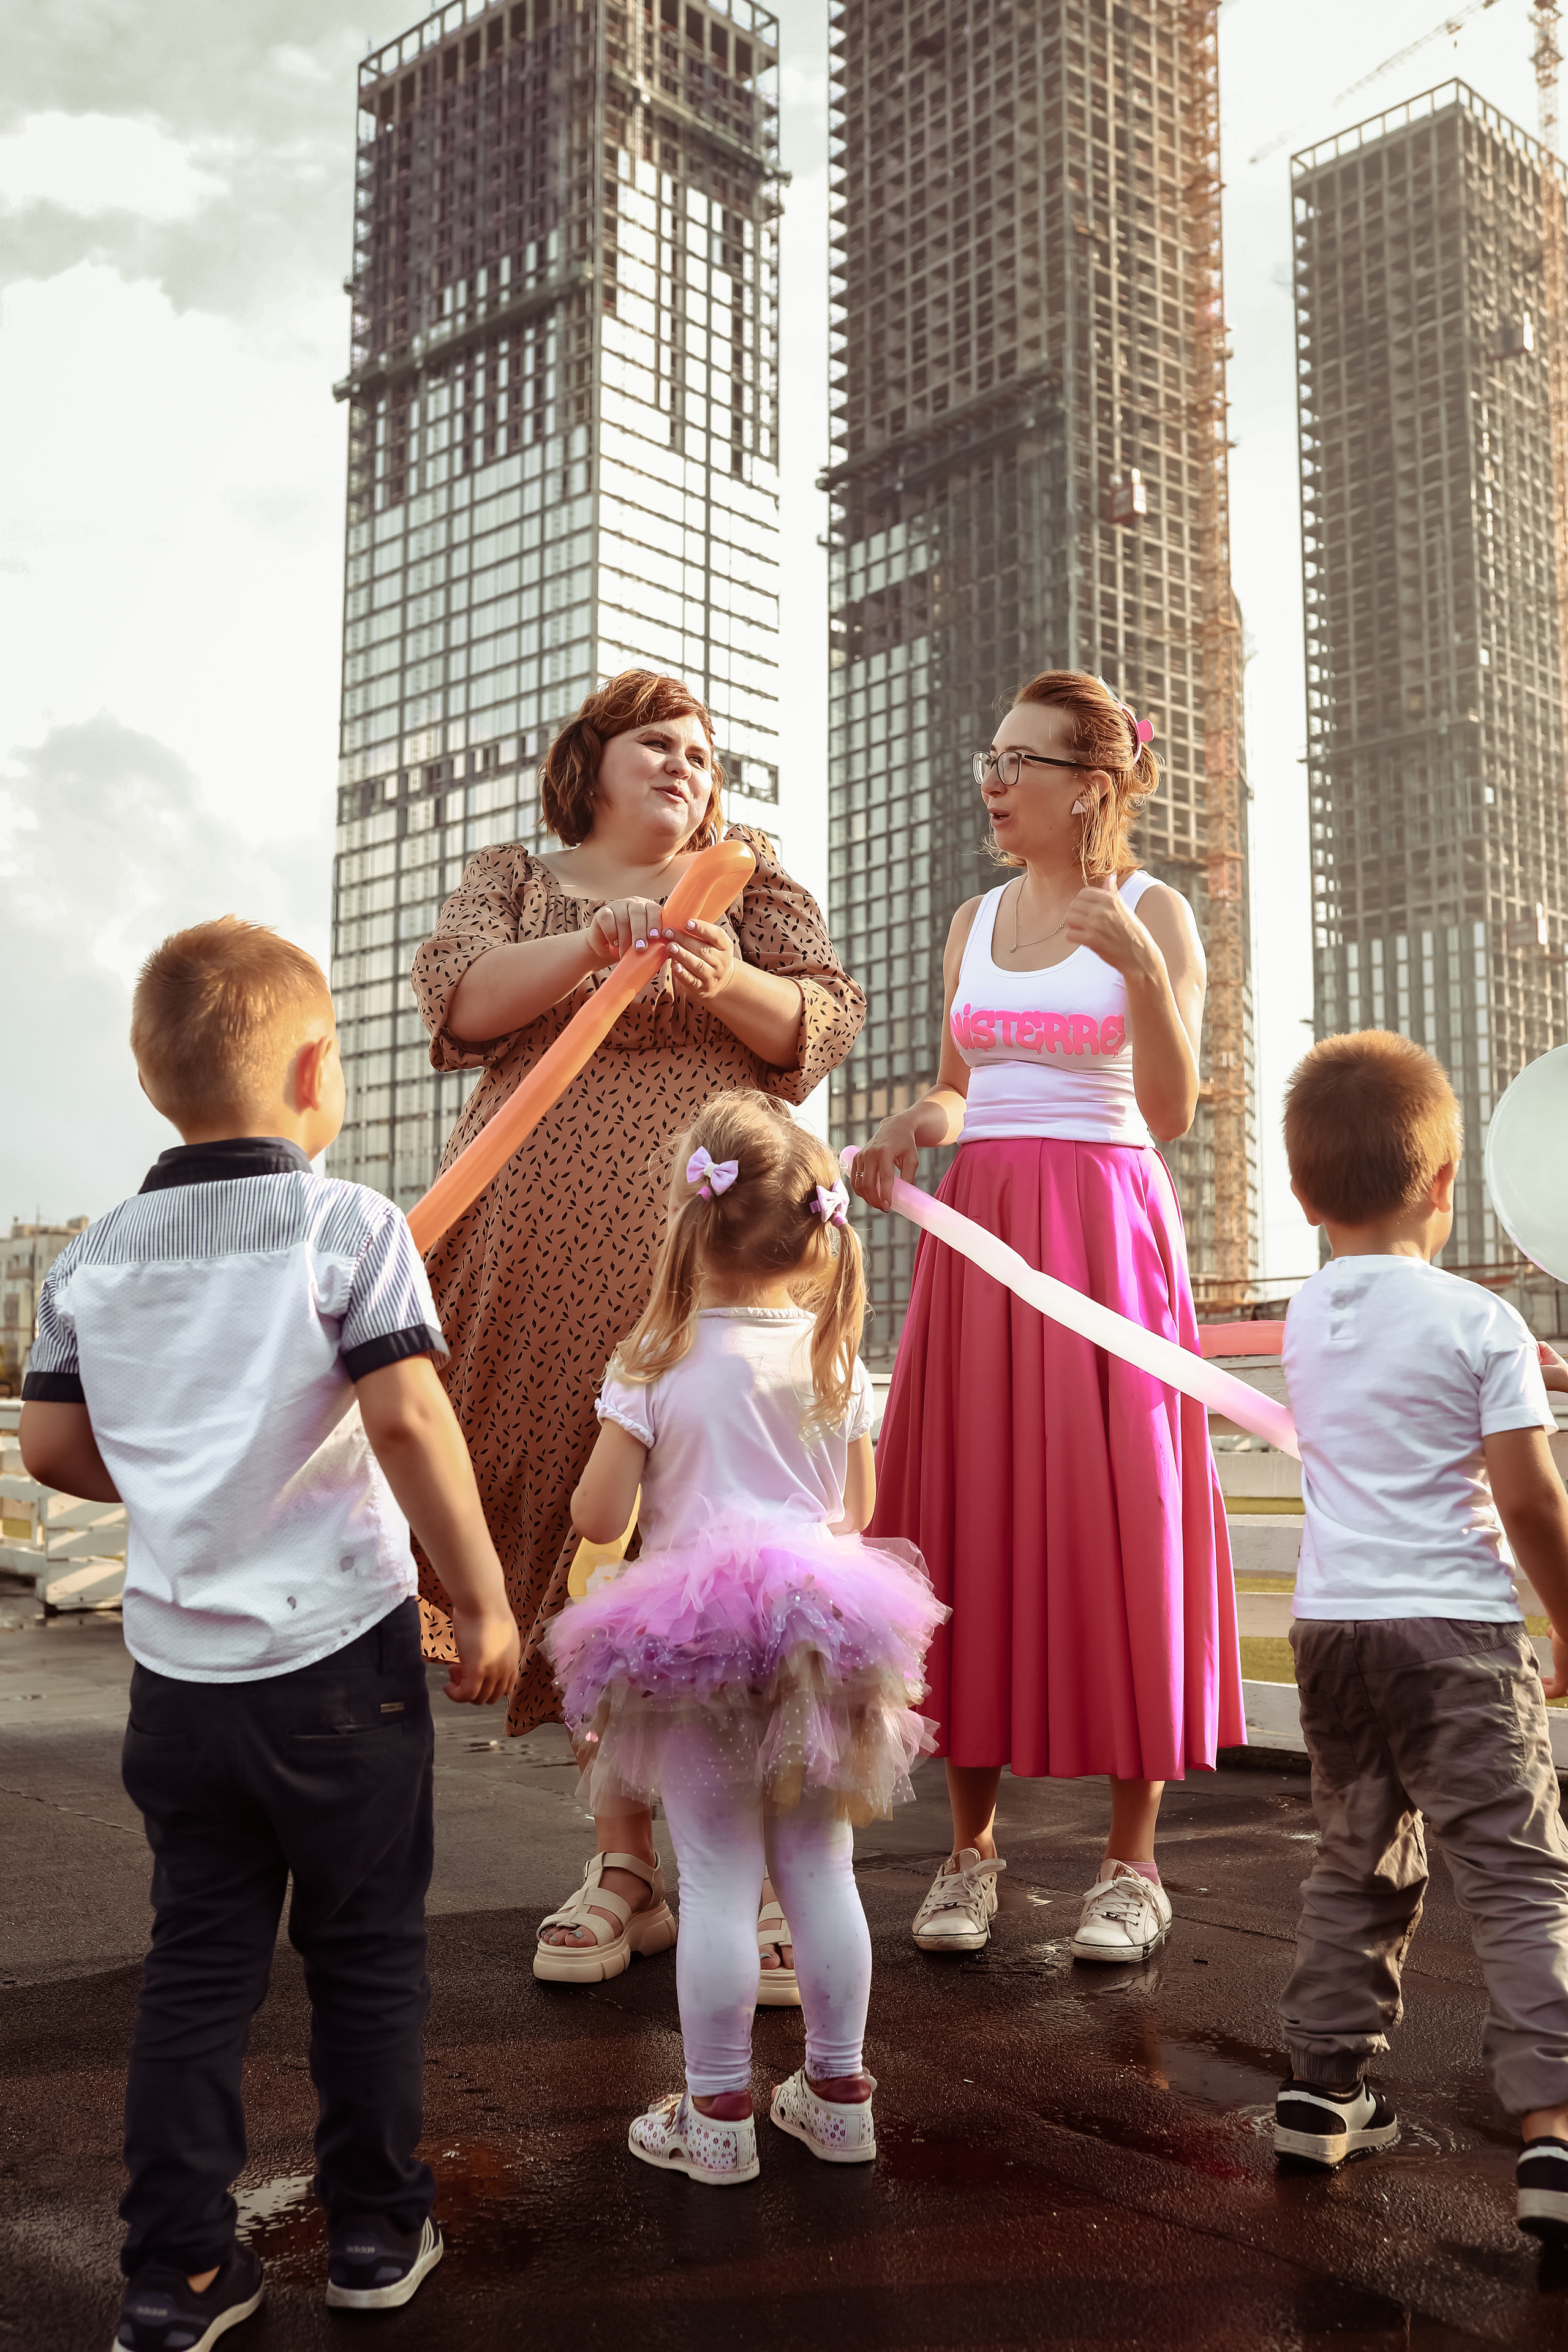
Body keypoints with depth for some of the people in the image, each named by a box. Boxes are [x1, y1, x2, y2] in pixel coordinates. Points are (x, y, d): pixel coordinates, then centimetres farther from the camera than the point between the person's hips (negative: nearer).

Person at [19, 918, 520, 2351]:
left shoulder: (98, 1257, 3)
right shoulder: (347, 1226, -12)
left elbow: (55, 1448, 8)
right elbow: (407, 1418, -21)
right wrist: (484, 1599, -13)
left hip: (180, 1667, 4)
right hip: (340, 1655, -4)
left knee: (198, 1961, 15)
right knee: (368, 1949, 13)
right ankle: (376, 2230, 27)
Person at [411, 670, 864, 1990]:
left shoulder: (754, 880, 17)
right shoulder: (514, 880, 19)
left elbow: (826, 1024, 5)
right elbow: (457, 997, 1)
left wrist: (725, 983, -14)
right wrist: (590, 945, -14)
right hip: (545, 1247, 2)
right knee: (583, 1532, 0)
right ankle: (625, 1857, 11)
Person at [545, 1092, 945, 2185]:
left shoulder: (657, 1364, -11)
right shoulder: (835, 1357, 1)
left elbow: (596, 1516, -9)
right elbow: (858, 1507, 10)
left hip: (691, 1639, -3)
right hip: (821, 1627, 4)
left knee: (718, 1879, 5)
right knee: (820, 1869, 13)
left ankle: (717, 2111, 15)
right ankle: (838, 2091, 26)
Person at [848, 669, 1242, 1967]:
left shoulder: (1153, 911, 1)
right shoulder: (974, 921, 15)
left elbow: (1171, 1109, -8)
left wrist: (1139, 965, -20)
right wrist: (905, 1132, 0)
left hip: (1104, 1225, -4)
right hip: (977, 1231, 4)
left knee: (1114, 1517, -4)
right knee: (971, 1517, 1)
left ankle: (1132, 1861, 8)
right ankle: (971, 1846, 13)